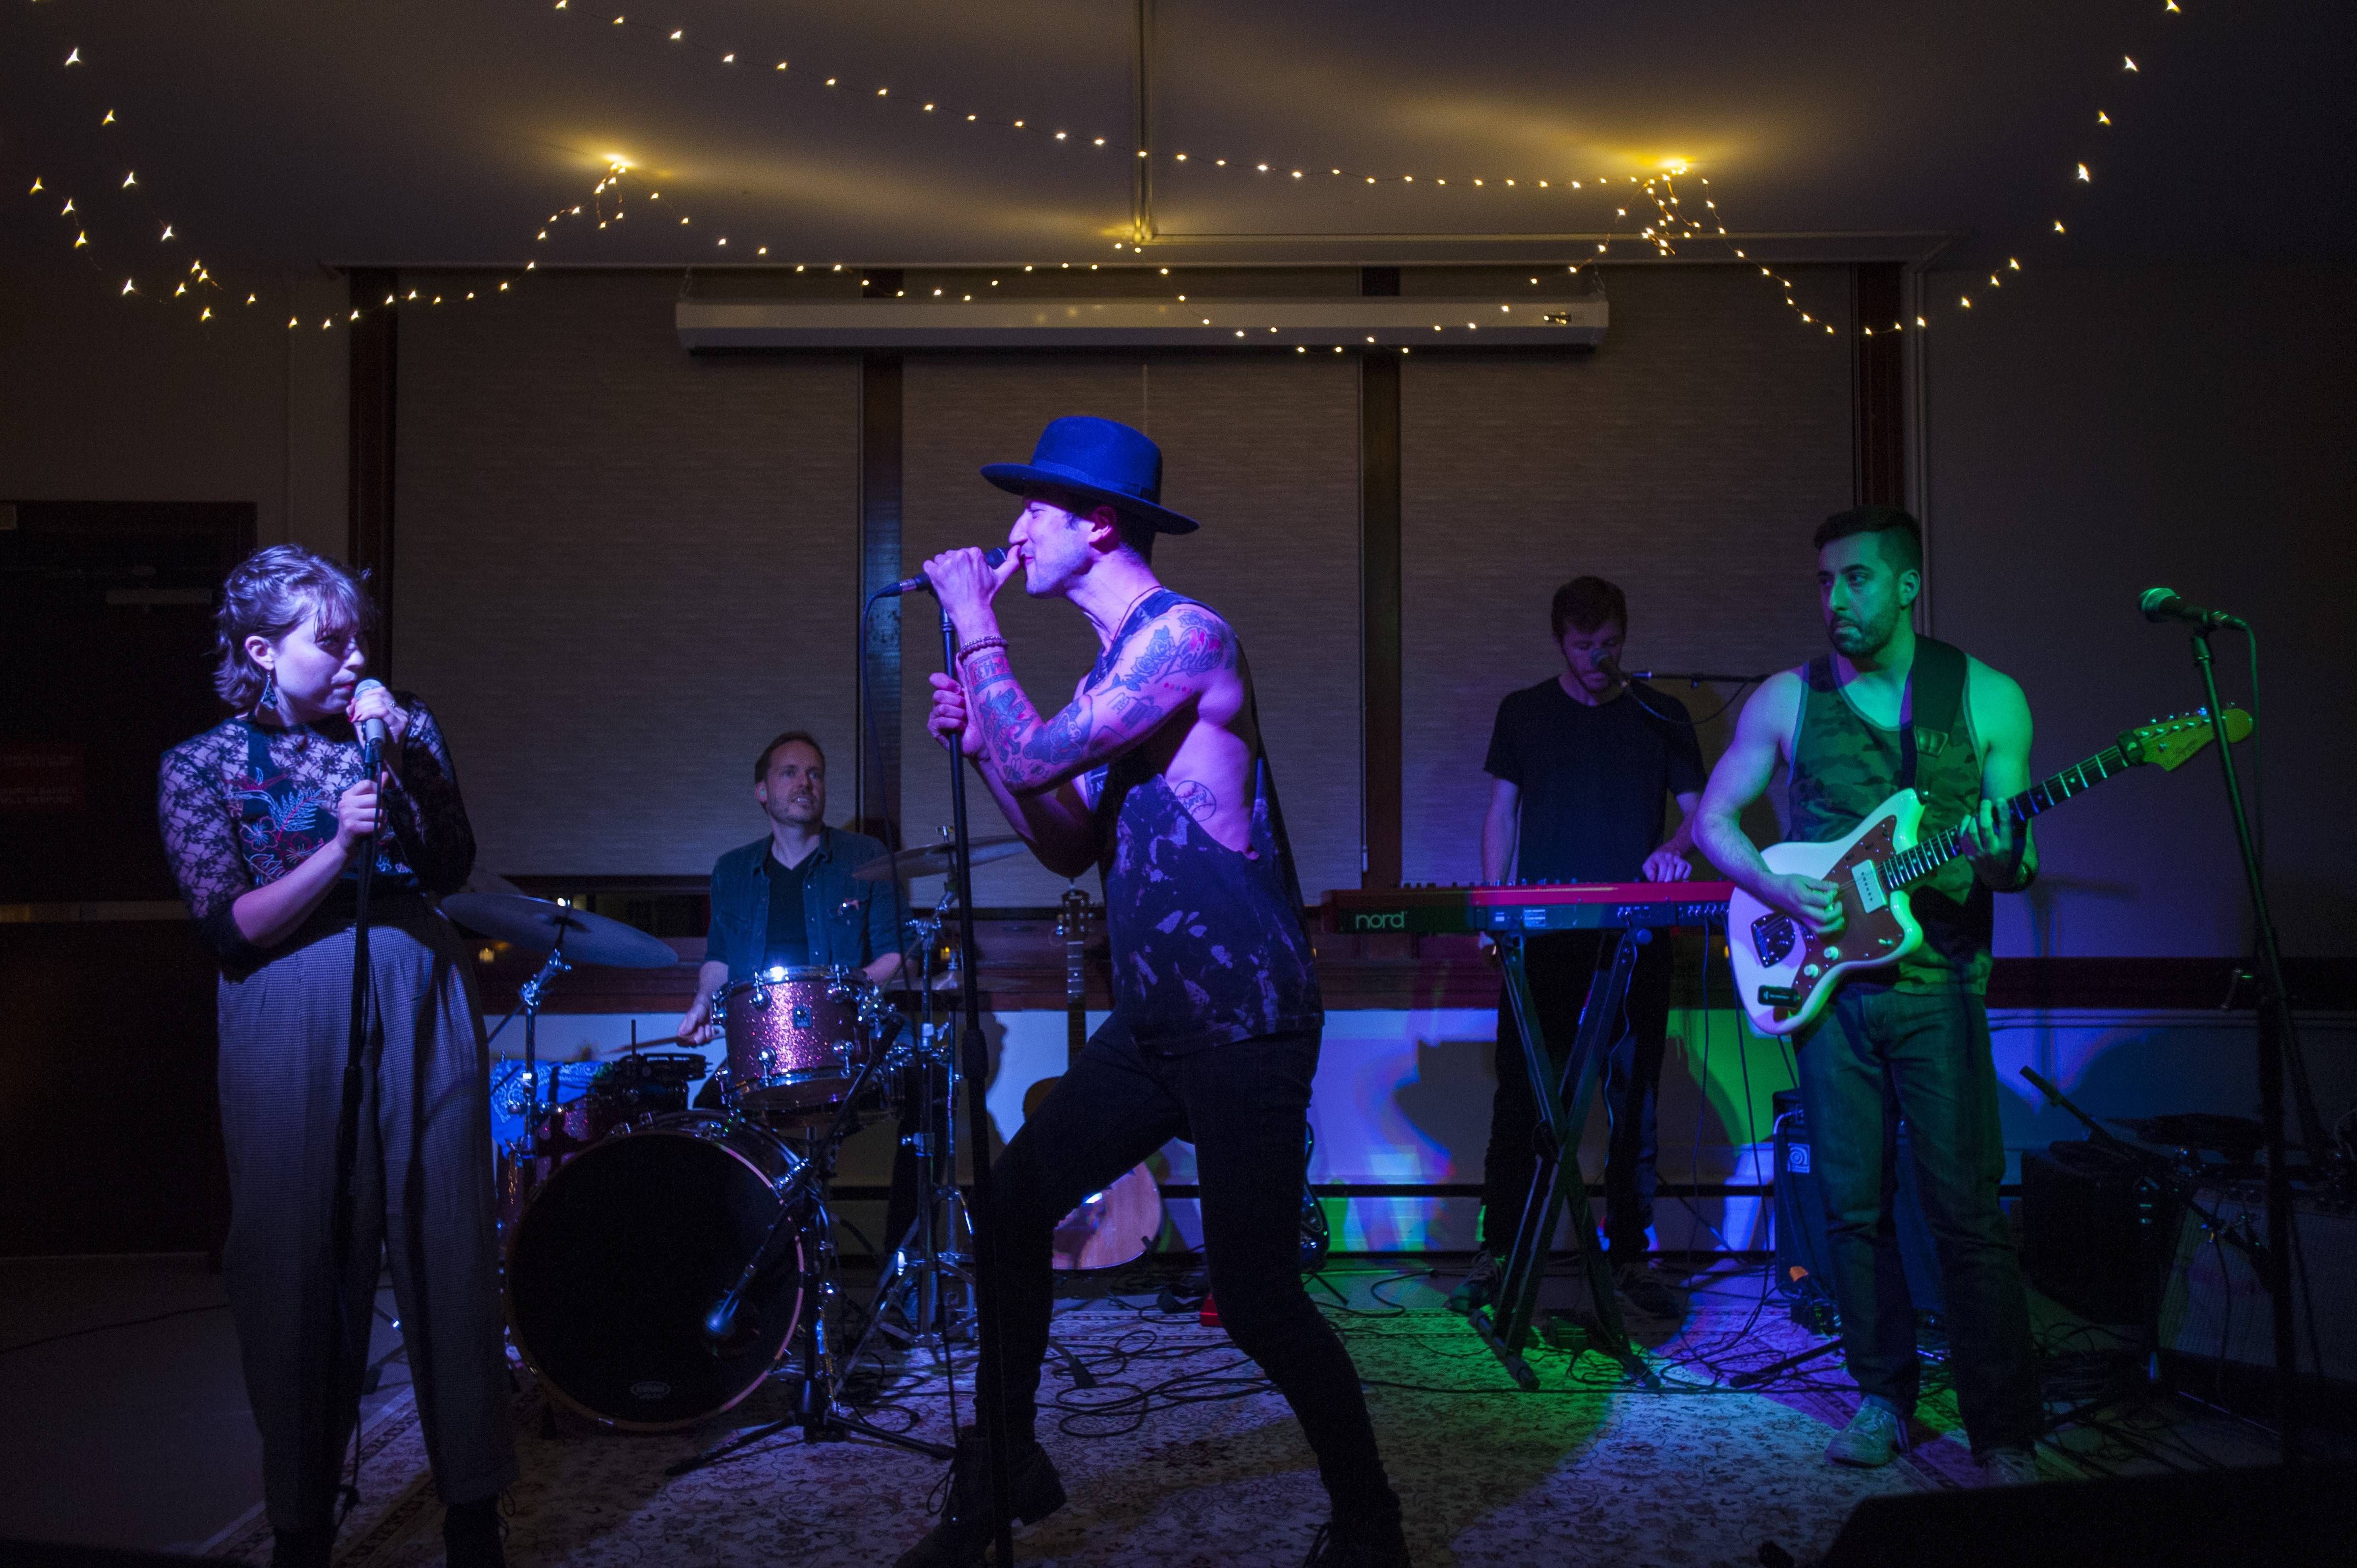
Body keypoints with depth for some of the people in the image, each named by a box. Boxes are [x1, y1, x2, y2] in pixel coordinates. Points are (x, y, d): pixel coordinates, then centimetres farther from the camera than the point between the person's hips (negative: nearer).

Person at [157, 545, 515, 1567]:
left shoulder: (403, 725, 8)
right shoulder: (203, 766, 1)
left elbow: (451, 868, 2)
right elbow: (231, 929, -7)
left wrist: (406, 762, -11)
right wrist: (339, 847, -18)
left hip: (422, 1003, 2)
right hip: (293, 1029, -2)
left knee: (447, 1243, 4)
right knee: (304, 1261, 4)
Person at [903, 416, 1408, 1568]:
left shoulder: (1187, 637, -14)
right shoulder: (1112, 667, 14)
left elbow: (1038, 758, -24)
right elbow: (1073, 849, 15)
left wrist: (976, 624, -11)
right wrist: (979, 741, 4)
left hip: (1244, 1026, -9)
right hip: (1153, 1020, 9)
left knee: (1256, 1299, -4)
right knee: (1007, 1206, 7)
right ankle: (1003, 1471, 24)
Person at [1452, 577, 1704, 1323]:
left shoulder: (1660, 717, 9)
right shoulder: (1522, 712, 11)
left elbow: (1699, 807, 9)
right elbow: (1502, 812, 12)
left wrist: (1676, 847, -14)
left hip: (1634, 938, 0)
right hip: (1542, 934, 0)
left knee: (1635, 1102, 4)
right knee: (1520, 1099, -1)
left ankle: (1630, 1255, 14)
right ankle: (1497, 1254, 8)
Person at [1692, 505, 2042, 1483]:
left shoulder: (1987, 699, 3)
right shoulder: (1787, 700, 6)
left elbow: (2019, 862, 6)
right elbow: (1713, 817, 9)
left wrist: (2002, 864, -18)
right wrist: (1775, 889, -8)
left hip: (1937, 985, -2)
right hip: (1826, 979, 2)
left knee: (1966, 1212, -3)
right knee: (1854, 1205, 8)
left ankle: (2004, 1438, 9)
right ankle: (1884, 1398, 24)